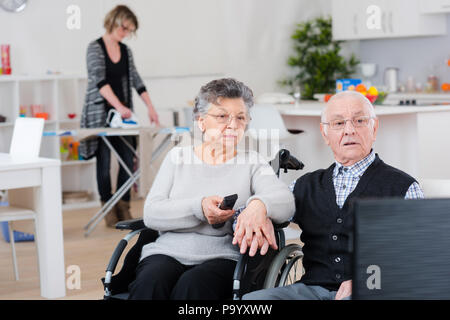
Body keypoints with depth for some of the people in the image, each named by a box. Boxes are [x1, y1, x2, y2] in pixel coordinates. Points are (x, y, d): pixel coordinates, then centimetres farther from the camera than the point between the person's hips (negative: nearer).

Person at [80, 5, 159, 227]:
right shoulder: (95, 48, -8)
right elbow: (100, 80, -20)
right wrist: (119, 106, -31)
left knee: (128, 160, 1)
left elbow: (136, 81, 11)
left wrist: (150, 108, 0)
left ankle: (123, 208, 10)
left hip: (122, 113, 6)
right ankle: (108, 210, 8)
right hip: (100, 112, -5)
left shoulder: (126, 51, 11)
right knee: (104, 161, -1)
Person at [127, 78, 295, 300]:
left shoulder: (252, 163, 13)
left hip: (223, 257, -1)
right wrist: (199, 208, -16)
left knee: (193, 285, -35)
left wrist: (259, 204, -32)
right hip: (168, 253, 1)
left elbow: (286, 201, -7)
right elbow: (151, 213, 3)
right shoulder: (178, 157, 16)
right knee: (151, 283, -34)